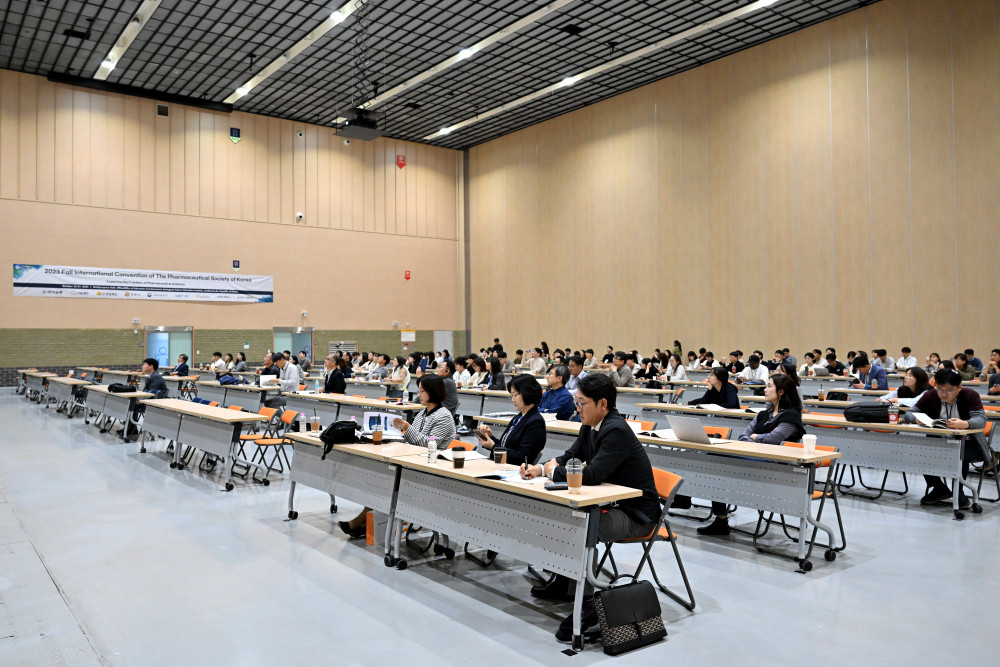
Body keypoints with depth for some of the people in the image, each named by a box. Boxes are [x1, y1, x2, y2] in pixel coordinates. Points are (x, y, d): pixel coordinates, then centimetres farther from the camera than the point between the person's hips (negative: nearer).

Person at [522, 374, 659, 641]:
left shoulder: (616, 431, -25)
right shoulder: (591, 427, 5)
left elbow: (591, 475, -33)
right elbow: (570, 457, 14)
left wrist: (553, 471, -17)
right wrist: (540, 469, -5)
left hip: (636, 515, -10)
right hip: (613, 503, 10)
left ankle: (586, 604, -22)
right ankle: (562, 583, 22)